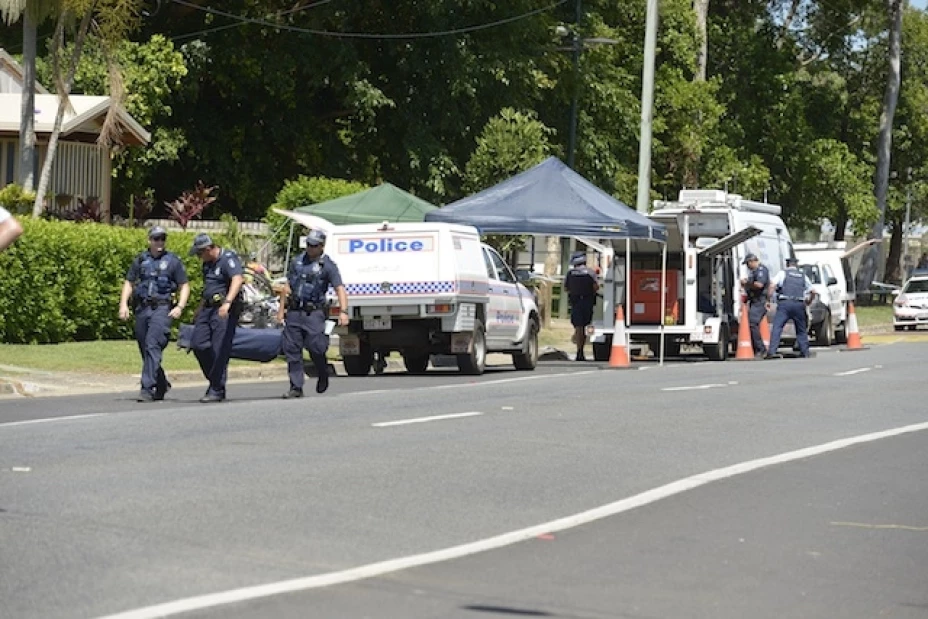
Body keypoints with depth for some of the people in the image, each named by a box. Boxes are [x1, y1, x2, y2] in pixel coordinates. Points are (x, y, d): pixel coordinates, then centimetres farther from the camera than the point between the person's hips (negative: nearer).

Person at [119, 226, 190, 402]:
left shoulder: (173, 261, 4)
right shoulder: (140, 260, 12)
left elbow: (184, 286, 6)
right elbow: (129, 283, 16)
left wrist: (180, 306, -8)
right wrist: (123, 304, 3)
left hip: (161, 308, -4)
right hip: (142, 308, 4)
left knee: (152, 346, -19)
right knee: (144, 349, 9)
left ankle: (147, 388, -22)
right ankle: (161, 385, 27)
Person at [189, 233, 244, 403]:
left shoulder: (228, 259, -11)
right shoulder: (208, 263, 18)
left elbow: (237, 280, -28)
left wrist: (227, 302, -41)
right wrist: (199, 310, 34)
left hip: (225, 311, -9)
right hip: (209, 307, 9)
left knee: (220, 350, -9)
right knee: (198, 344, -1)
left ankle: (217, 390, -3)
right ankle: (215, 379, 13)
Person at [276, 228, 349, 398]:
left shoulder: (328, 266, -3)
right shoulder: (297, 261, 14)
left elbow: (339, 289, -13)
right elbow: (288, 287, 20)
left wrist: (343, 311, -27)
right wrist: (281, 310, 16)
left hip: (314, 313, -5)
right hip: (294, 312, 5)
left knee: (315, 347, -11)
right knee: (291, 349, -1)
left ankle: (323, 376, 19)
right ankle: (296, 388, 4)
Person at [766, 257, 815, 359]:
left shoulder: (782, 273, 8)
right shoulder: (803, 276, 18)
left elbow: (772, 286, -6)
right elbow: (812, 292, 22)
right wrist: (808, 302, 38)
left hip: (784, 304, -3)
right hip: (799, 304, 3)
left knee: (777, 328, -9)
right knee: (801, 330, 16)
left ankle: (772, 352, -21)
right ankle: (805, 352, 16)